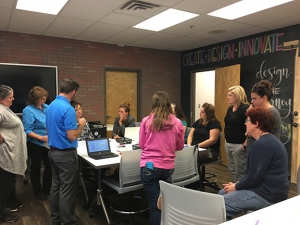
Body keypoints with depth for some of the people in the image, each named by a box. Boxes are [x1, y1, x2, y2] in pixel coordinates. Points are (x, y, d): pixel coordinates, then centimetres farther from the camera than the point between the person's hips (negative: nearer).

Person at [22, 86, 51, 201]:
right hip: (35, 144, -6)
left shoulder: (47, 107, 2)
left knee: (49, 165, 14)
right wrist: (41, 137, -28)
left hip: (48, 143, 6)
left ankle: (47, 188, 34)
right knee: (36, 167, 12)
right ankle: (37, 191, 30)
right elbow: (27, 131, -19)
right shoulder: (28, 110, -16)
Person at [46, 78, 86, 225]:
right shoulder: (68, 108, -22)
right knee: (67, 190, 1)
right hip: (66, 154, -9)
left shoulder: (51, 106, 7)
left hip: (53, 151, 9)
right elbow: (72, 136, -23)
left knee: (56, 187, 17)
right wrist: (81, 125, -6)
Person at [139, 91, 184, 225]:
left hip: (149, 167, -2)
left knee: (154, 205, 7)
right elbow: (180, 147, 10)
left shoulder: (146, 121, -6)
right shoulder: (177, 123, -2)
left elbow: (142, 145, 6)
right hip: (168, 167, 2)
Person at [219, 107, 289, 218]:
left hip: (268, 195, -11)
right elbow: (254, 172, 16)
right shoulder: (268, 140, 14)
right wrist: (237, 183, 7)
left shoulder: (262, 144, -22)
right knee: (222, 193, 14)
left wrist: (236, 187, -7)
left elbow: (254, 176, -23)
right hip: (268, 188, 11)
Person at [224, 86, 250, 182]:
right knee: (232, 171, 18)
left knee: (240, 172, 2)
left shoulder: (245, 108, -16)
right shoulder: (230, 108, 11)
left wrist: (245, 144, -20)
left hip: (239, 146, -9)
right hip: (228, 144, 9)